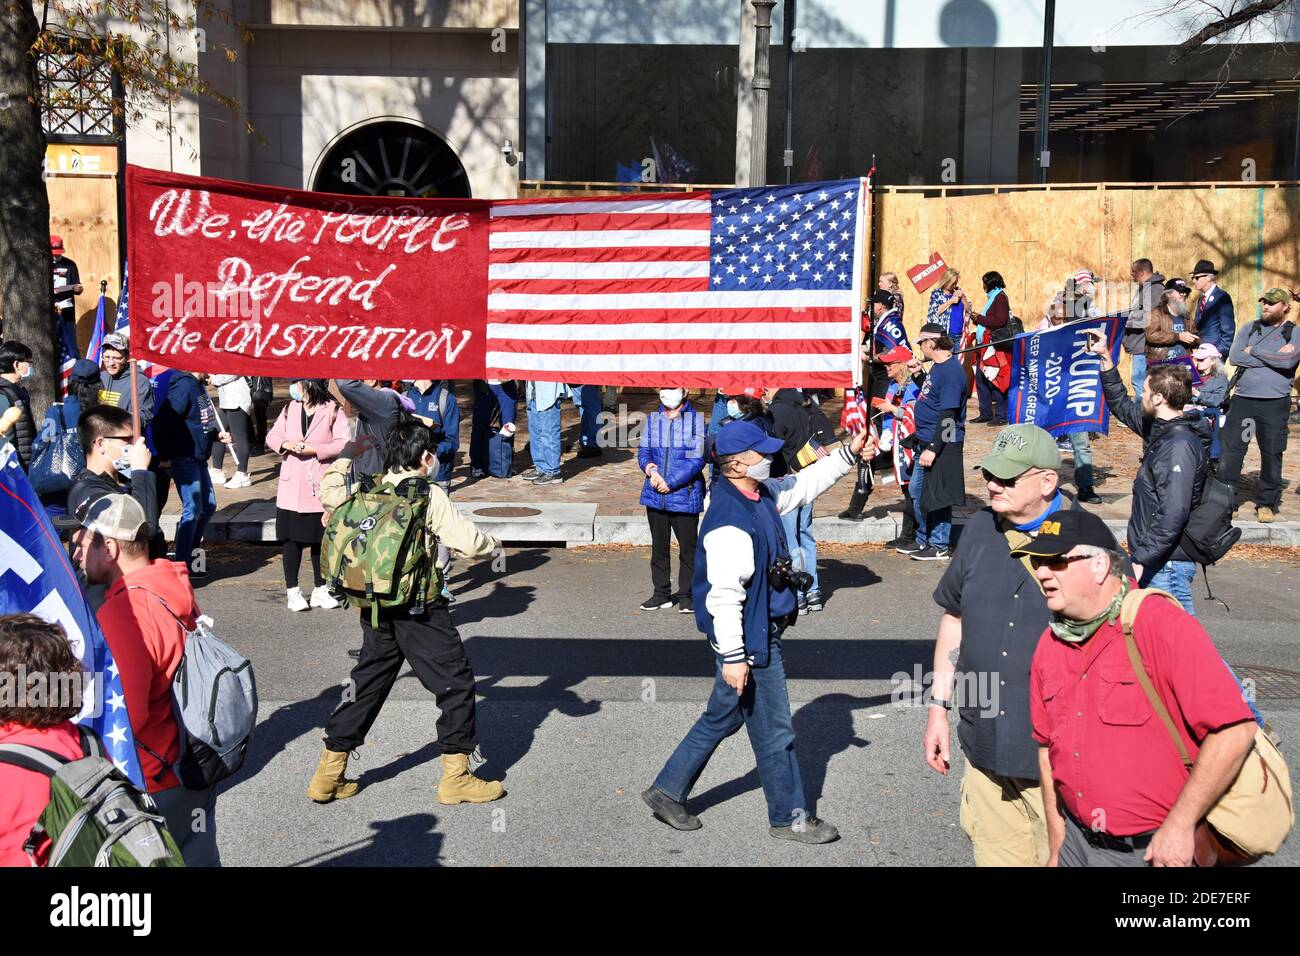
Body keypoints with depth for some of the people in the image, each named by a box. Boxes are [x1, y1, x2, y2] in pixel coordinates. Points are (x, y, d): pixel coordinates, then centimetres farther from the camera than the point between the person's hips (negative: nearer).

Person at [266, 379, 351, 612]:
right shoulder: (290, 409, 8)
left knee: (320, 538, 7)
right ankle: (292, 591, 13)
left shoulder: (333, 411, -5)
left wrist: (315, 449, -19)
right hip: (291, 487, 3)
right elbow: (272, 436, 12)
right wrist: (286, 444, -9)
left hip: (321, 488, -3)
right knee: (291, 538, 3)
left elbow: (344, 444, -12)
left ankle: (320, 590, 19)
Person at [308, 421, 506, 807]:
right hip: (420, 609, -7)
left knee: (368, 681, 18)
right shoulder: (428, 496, -12)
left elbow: (328, 494, 24)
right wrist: (494, 545, 3)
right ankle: (456, 777, 8)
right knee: (455, 682, 5)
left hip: (375, 608, 7)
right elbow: (469, 542, -17)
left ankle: (329, 774, 21)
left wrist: (340, 467, 39)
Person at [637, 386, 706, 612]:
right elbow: (643, 452, 7)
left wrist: (670, 482, -15)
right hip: (655, 495, 4)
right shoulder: (652, 419, 9)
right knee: (659, 546, 12)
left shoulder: (696, 420, -4)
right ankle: (662, 593, 23)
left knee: (688, 547, 3)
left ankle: (687, 594, 15)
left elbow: (697, 460, -11)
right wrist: (651, 469, -15)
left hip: (685, 495, -4)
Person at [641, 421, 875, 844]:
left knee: (722, 717, 21)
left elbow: (803, 485, 22)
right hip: (748, 641, -10)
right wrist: (733, 656, -24)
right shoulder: (729, 522, -27)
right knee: (774, 731, 6)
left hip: (761, 632, 10)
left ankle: (668, 791, 32)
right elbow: (724, 595, -27)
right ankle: (790, 817, 24)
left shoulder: (761, 494, 3)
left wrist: (848, 454, 16)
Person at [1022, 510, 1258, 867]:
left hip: (1164, 848, -5)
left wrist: (1179, 826, -19)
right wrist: (1057, 847, 9)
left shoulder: (1164, 626, -17)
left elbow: (1235, 730, -22)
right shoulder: (1050, 644, 3)